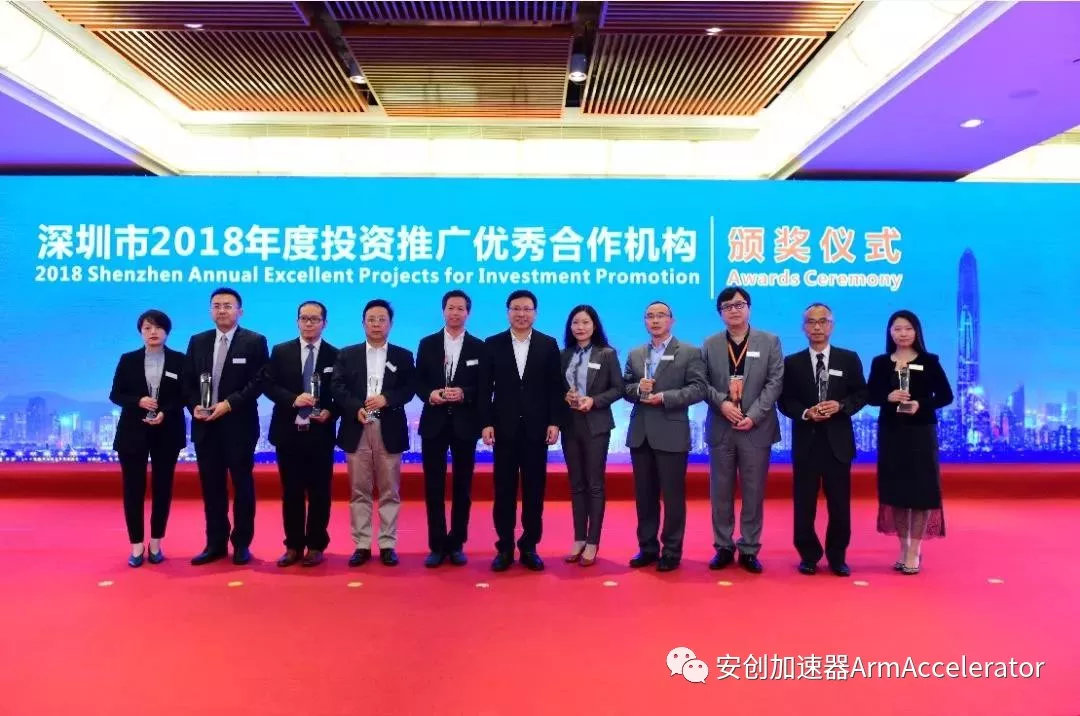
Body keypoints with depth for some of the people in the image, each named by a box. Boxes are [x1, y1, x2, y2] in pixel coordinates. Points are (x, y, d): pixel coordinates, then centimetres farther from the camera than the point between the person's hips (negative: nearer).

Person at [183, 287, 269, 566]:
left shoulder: (255, 341, -3)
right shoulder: (197, 341, 11)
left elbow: (259, 382, -10)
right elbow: (188, 381, 11)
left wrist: (229, 404, -17)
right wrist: (194, 406, -7)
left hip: (239, 424, -4)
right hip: (205, 425, 4)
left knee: (242, 484, 5)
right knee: (211, 485, 9)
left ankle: (242, 544, 15)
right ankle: (215, 543, 20)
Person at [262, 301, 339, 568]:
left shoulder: (336, 355, 2)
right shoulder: (280, 351, 6)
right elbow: (268, 385, 0)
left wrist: (330, 412, -14)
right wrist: (293, 399, -16)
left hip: (320, 433, -1)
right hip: (288, 432, 1)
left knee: (319, 492, 5)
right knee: (291, 492, 8)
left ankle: (316, 546, 17)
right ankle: (293, 546, 20)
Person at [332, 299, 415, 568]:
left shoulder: (403, 356, 8)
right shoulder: (347, 354, 10)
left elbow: (409, 389, -1)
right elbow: (337, 388, -1)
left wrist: (386, 398, -18)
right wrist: (356, 408, -16)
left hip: (389, 431, -1)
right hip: (357, 430, 1)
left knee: (389, 491, 4)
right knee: (359, 491, 6)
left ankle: (388, 545, 12)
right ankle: (361, 545, 13)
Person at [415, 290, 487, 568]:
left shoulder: (478, 347, 3)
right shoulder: (427, 343, 7)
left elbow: (484, 387, 0)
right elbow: (418, 382, 6)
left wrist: (464, 393, -18)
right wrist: (430, 394, -14)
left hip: (465, 424, -1)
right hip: (434, 422, 1)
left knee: (462, 486, 7)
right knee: (433, 486, 3)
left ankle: (456, 544, 18)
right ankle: (437, 545, 14)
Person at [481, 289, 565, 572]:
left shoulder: (548, 344, 5)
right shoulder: (493, 344, 5)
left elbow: (555, 387, 3)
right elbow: (486, 388, 2)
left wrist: (554, 422, -4)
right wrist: (486, 423, -5)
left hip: (536, 427, 0)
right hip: (504, 427, 0)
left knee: (534, 489, 6)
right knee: (504, 489, 5)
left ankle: (529, 547, 16)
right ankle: (504, 548, 14)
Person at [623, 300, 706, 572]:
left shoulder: (689, 352, -1)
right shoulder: (634, 354, 14)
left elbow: (698, 388, -9)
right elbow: (625, 387, 11)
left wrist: (665, 397, -17)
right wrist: (638, 389, -11)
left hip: (671, 434, -5)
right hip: (640, 434, 5)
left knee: (673, 495, 3)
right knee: (644, 494, 11)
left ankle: (671, 551, 14)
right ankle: (647, 547, 23)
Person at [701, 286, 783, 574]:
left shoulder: (770, 342, 3)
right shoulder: (710, 344, 7)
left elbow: (775, 382, -4)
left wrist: (754, 415, -13)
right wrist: (722, 402, -15)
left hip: (756, 428, -1)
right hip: (721, 428, 1)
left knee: (753, 492, 5)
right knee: (720, 492, 7)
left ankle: (749, 549, 16)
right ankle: (723, 547, 18)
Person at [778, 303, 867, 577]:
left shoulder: (849, 359, 5)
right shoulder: (792, 362, 5)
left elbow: (861, 394, 4)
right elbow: (785, 401, 2)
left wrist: (841, 406, -14)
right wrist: (805, 413, -16)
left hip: (838, 441, 0)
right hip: (805, 441, 0)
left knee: (839, 503, 6)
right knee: (804, 502, 5)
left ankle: (837, 556, 21)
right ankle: (809, 555, 19)